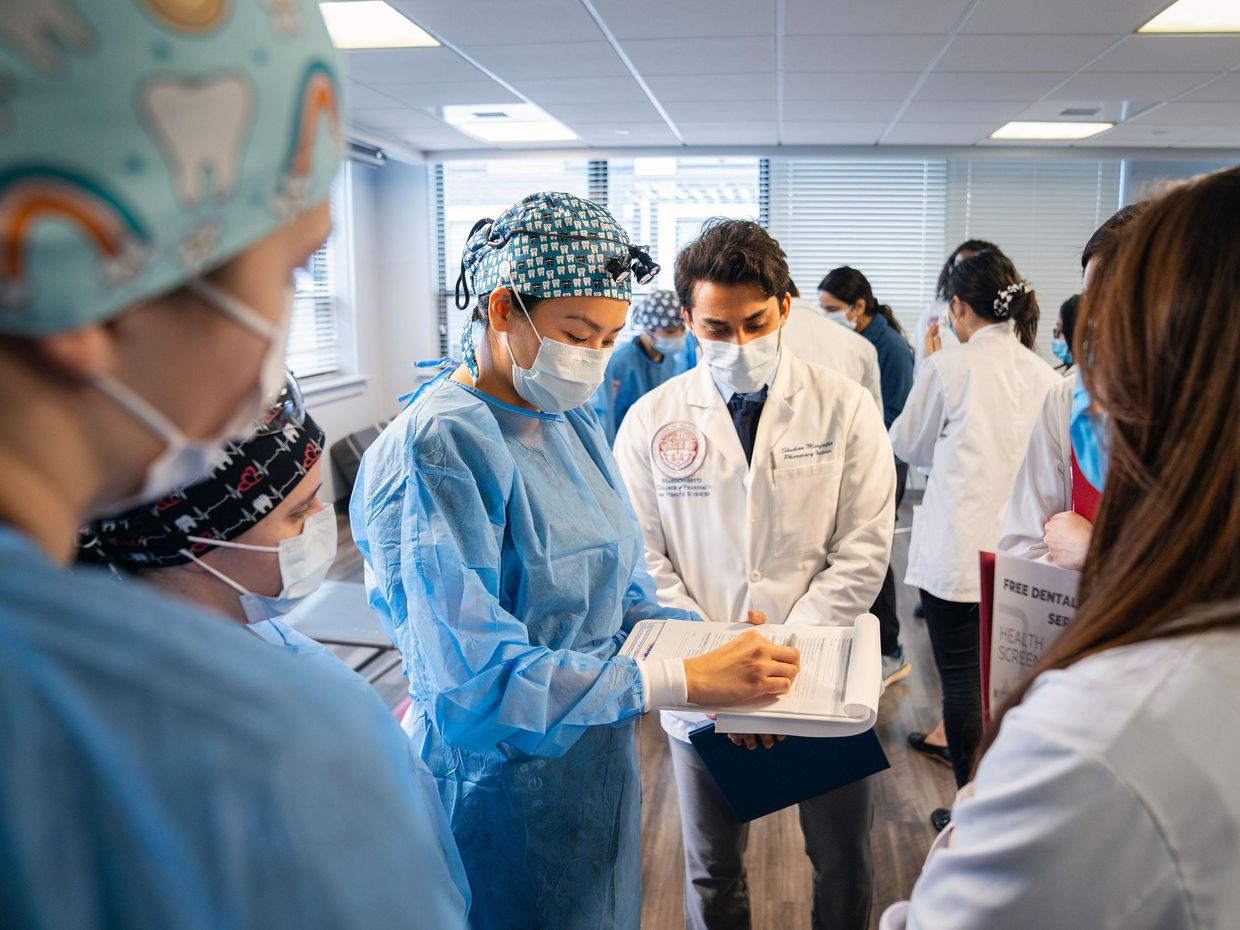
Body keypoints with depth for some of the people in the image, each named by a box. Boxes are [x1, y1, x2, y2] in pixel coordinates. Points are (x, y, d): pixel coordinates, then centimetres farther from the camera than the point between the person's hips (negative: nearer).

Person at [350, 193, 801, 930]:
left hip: (601, 770, 8)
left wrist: (720, 650, -9)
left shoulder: (575, 423, 3)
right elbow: (475, 679, -28)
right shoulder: (437, 449, -23)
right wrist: (686, 682, -30)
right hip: (504, 792, -7)